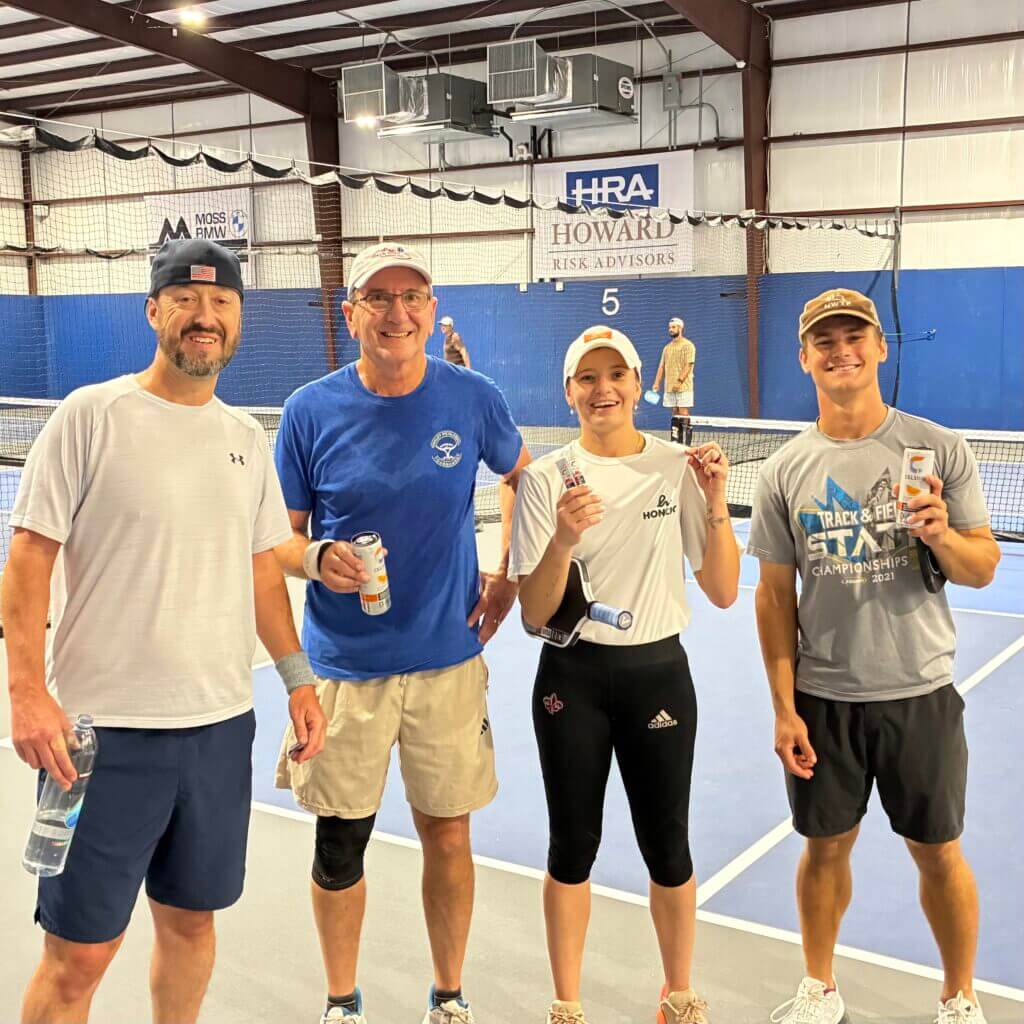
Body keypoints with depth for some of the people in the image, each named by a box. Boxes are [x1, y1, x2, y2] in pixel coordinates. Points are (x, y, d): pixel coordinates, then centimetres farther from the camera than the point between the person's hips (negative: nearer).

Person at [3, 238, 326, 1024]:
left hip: (222, 723, 5)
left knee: (190, 920, 18)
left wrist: (298, 677, 11)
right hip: (104, 729, -5)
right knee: (79, 954, 3)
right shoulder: (91, 415, -7)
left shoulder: (248, 438, 9)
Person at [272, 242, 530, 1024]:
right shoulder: (311, 411, -6)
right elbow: (280, 536, 1)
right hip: (344, 666, 0)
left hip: (449, 660, 1)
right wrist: (315, 559, -21)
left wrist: (507, 575, 4)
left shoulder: (473, 398, -4)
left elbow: (520, 472, 15)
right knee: (340, 843, 10)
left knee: (447, 836, 11)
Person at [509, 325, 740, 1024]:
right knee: (573, 846, 9)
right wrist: (562, 540, -24)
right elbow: (535, 616, -7)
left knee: (667, 847, 9)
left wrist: (716, 503, -15)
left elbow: (723, 592, -3)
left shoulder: (678, 468, -2)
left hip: (658, 673, 1)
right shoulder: (547, 478, -4)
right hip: (573, 681, 0)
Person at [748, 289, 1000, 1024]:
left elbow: (984, 568, -1)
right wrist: (785, 706, -3)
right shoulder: (786, 471, -3)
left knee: (939, 852, 11)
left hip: (920, 692, -1)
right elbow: (775, 595, 0)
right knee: (827, 846, 14)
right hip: (823, 697, 1)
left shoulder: (940, 449, -6)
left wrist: (942, 535, -24)